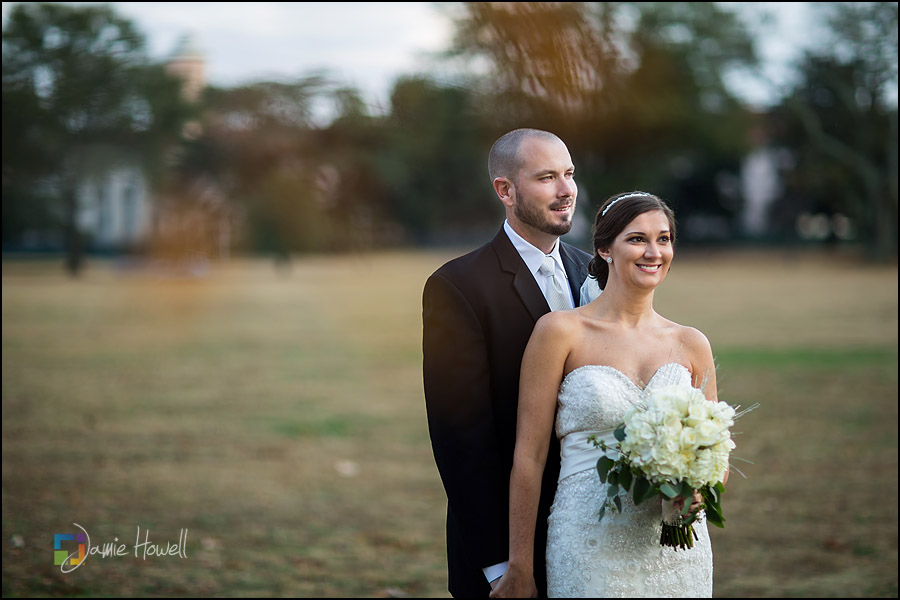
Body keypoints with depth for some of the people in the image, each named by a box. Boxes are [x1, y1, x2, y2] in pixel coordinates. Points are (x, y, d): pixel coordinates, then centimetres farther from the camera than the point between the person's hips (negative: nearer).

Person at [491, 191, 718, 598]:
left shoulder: (691, 344, 6)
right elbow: (529, 456, -5)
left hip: (679, 557, 4)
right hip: (591, 550, -3)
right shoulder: (560, 332, -4)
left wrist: (699, 489, -10)